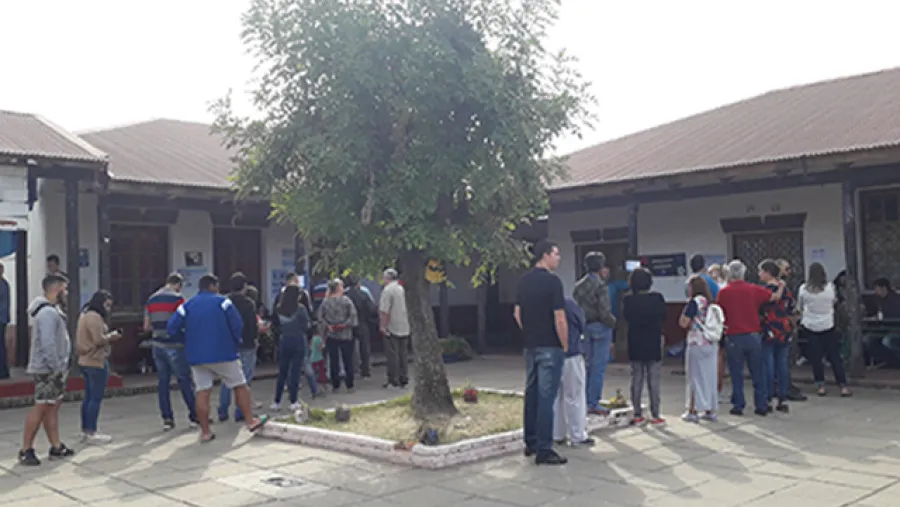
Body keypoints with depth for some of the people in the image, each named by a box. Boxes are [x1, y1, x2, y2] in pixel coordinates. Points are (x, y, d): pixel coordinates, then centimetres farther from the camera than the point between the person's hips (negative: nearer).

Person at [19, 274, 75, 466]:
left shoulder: (53, 310, 15)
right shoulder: (47, 313, -18)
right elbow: (48, 344, -24)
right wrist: (56, 367, -21)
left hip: (55, 369, 10)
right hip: (47, 370, -10)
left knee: (53, 407, 11)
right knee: (41, 408, -5)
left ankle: (56, 447, 16)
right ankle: (26, 450, 2)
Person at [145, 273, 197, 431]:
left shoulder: (151, 300, 11)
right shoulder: (177, 298, -9)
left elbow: (146, 327, 13)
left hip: (157, 345, 6)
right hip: (174, 345, -5)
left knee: (163, 381, 8)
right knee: (184, 381, 2)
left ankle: (167, 419, 8)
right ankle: (194, 416, 6)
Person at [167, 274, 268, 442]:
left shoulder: (187, 305, 7)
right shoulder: (222, 302, -2)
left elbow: (172, 328, -1)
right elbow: (237, 324, -10)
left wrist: (188, 341, 11)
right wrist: (237, 341, 7)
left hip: (196, 356, 3)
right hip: (223, 353, -3)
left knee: (202, 392, 4)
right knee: (240, 386, 8)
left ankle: (205, 432, 6)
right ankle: (250, 421, 11)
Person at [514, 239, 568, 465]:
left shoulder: (523, 280, 8)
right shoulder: (552, 281, -15)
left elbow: (517, 313, 13)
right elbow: (559, 318, -17)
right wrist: (565, 345, -8)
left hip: (529, 346, 8)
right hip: (550, 347, -8)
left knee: (531, 393, 14)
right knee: (546, 397, -5)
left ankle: (531, 443, 23)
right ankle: (544, 450, -3)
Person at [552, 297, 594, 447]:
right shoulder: (568, 303, -13)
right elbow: (582, 325, -1)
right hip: (571, 355, -5)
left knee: (556, 397, 13)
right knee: (574, 397, 1)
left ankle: (557, 434, 17)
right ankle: (578, 436, 5)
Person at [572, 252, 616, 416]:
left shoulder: (579, 285, 6)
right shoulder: (601, 285, -15)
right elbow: (604, 312, -18)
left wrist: (581, 324, 14)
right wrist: (613, 323, -1)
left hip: (586, 327, 7)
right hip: (600, 327, -7)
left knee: (590, 365, 17)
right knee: (599, 367, -1)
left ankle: (587, 400, 21)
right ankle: (594, 404, 0)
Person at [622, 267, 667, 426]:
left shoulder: (628, 300, -9)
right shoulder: (657, 298, -12)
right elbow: (663, 317, 1)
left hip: (635, 344, 2)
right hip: (653, 343, -2)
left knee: (636, 379, 10)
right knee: (653, 380, 5)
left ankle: (637, 415, 12)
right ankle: (655, 415, 5)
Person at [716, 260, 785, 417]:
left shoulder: (724, 292, -7)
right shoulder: (754, 289, -3)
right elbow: (776, 297, 6)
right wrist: (781, 286, 26)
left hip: (734, 338, -2)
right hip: (753, 336, 2)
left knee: (737, 374, 8)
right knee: (757, 374, 11)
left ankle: (738, 406, 10)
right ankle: (761, 406, 14)